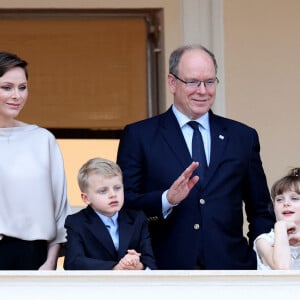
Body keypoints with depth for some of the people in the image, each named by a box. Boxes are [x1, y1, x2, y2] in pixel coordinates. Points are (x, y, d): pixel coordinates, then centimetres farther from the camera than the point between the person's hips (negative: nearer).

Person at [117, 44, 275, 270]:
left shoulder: (243, 137, 14)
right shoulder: (138, 136, 7)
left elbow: (261, 212, 17)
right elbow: (123, 205, 0)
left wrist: (261, 264, 3)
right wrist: (166, 199, -17)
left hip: (229, 266, 3)